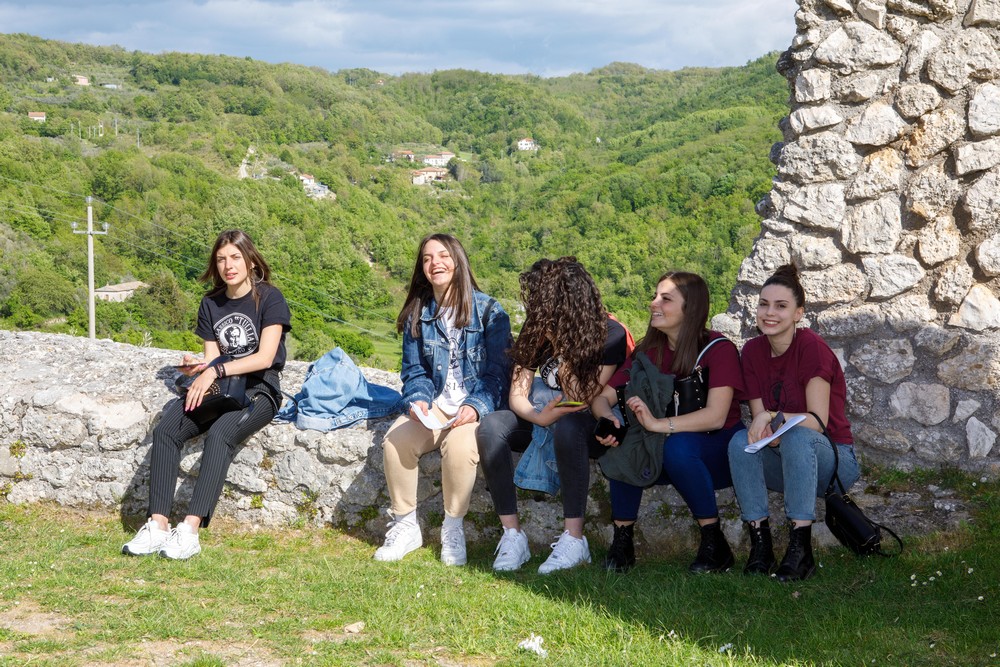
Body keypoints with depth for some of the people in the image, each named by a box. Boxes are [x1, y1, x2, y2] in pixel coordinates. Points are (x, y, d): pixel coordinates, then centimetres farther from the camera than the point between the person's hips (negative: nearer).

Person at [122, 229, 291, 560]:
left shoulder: (269, 298, -4)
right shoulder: (211, 303, 14)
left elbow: (265, 357, -14)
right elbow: (212, 358, 13)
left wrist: (215, 371, -20)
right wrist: (196, 367, -11)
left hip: (259, 389, -6)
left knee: (220, 433, -36)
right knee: (165, 430, -22)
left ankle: (190, 531, -39)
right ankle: (158, 526, -27)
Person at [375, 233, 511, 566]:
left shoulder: (489, 311, -2)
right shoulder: (418, 314, 11)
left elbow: (498, 371, -5)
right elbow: (414, 370, 10)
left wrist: (476, 408, -22)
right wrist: (418, 400, -12)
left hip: (478, 406, -4)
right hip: (434, 406, 4)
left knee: (459, 445, -36)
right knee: (396, 440, -26)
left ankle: (454, 529, -15)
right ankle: (405, 526, -7)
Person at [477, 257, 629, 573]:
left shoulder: (610, 334, -18)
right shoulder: (537, 333, -2)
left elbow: (582, 399, -23)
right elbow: (517, 395, -6)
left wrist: (561, 345, -25)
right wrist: (540, 417, -29)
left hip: (596, 428, -5)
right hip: (549, 420, 5)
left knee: (568, 426, -41)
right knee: (491, 426, -23)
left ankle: (574, 540, -35)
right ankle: (512, 535, -24)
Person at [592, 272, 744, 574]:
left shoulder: (718, 349, -15)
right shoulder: (647, 351, 1)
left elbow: (716, 416, -27)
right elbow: (603, 396, -3)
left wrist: (658, 424, -41)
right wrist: (607, 419, -28)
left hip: (719, 454, -4)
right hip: (665, 458, 4)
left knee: (679, 446, -36)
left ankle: (715, 545, -22)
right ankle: (622, 540, -15)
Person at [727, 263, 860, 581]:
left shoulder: (812, 347, -15)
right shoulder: (752, 351, 1)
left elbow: (818, 421, -19)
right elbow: (759, 417, 0)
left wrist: (772, 418, -32)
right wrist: (761, 427, -23)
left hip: (834, 461, -4)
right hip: (784, 462, 5)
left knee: (798, 436, -35)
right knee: (740, 442, -24)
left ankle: (800, 549, -34)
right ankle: (760, 543, -24)